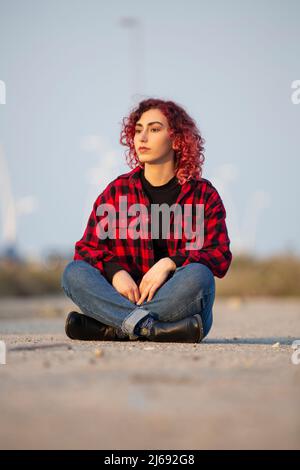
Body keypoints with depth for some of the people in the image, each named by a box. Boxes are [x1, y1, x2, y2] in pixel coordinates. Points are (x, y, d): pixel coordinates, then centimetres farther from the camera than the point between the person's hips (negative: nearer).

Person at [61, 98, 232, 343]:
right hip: (126, 297, 2)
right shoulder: (117, 191, 11)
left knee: (197, 275, -33)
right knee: (74, 272, -21)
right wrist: (115, 272, -16)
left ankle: (112, 328, -30)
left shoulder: (204, 194, 5)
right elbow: (88, 247, 6)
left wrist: (169, 263, -21)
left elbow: (220, 255, -4)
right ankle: (151, 328, -37)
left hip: (177, 302, -2)